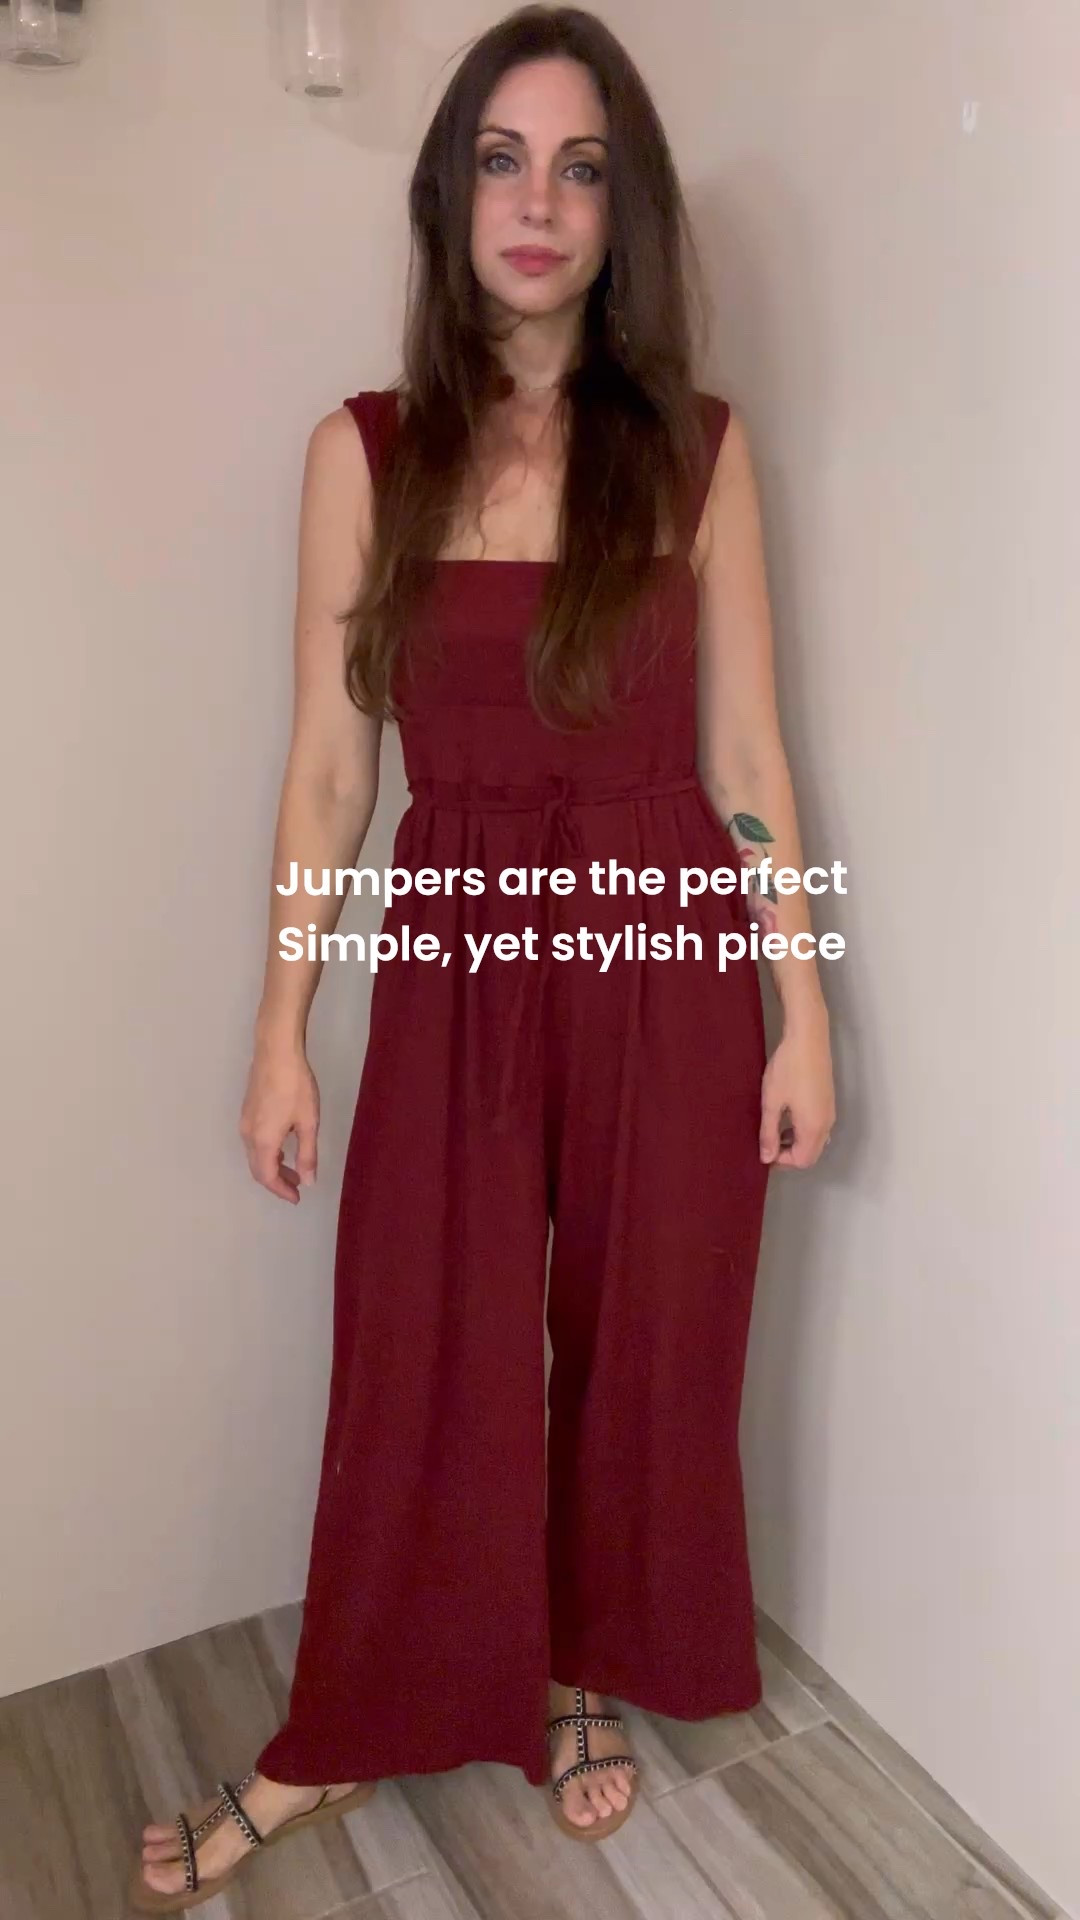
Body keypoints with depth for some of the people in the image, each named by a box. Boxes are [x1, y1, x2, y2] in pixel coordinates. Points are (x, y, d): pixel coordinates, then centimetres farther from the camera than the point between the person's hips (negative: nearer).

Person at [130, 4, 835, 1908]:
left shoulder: (696, 448, 2)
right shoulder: (363, 451, 1)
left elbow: (744, 752, 2)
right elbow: (328, 763, 1)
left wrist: (803, 1009, 0)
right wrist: (281, 1028, 0)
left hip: (668, 963, 1)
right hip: (453, 967, 0)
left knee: (641, 1344, 14)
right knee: (419, 1366, 10)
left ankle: (588, 1676, 43)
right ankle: (336, 1741, 37)